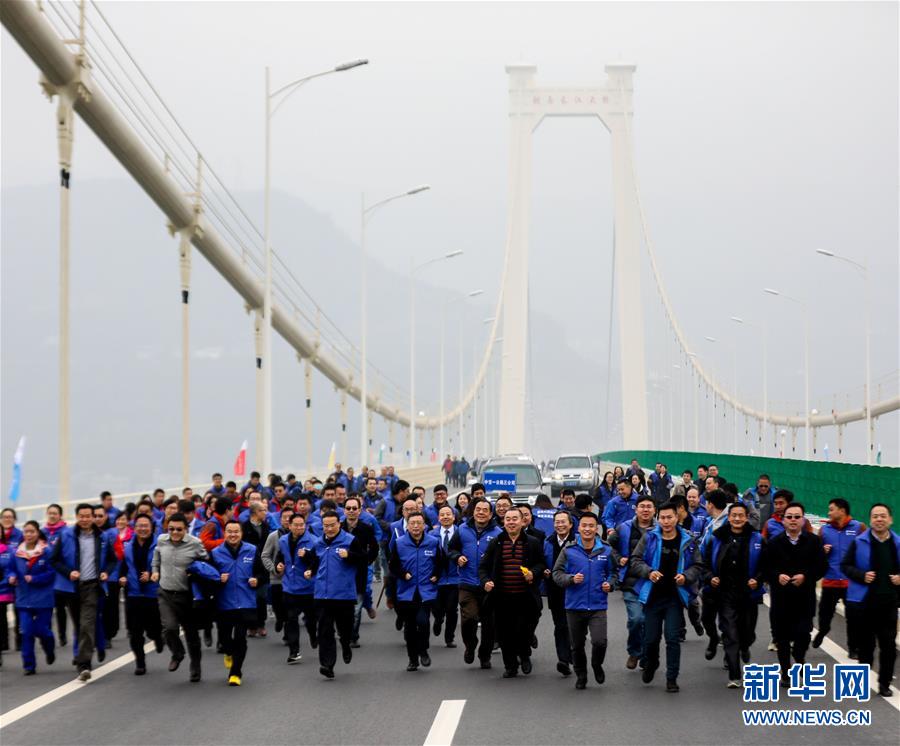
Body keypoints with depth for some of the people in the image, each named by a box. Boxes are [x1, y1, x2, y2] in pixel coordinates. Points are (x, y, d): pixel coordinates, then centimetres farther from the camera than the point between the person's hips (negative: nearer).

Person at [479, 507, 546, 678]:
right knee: (506, 633, 4)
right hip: (502, 598, 2)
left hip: (526, 597, -2)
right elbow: (483, 566, 9)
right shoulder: (495, 543, 6)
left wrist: (534, 573, -12)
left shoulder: (533, 543, 2)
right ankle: (510, 665, 18)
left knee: (525, 630, -3)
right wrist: (485, 581, -10)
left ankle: (525, 655, 26)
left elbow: (542, 564, 9)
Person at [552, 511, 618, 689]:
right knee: (577, 645, 12)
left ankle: (597, 665, 16)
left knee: (599, 641, -16)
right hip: (574, 606, 1)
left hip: (598, 606, -1)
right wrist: (571, 579, -17)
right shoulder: (568, 550, -3)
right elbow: (557, 573, 0)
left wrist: (610, 584, -3)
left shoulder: (606, 551, 1)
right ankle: (581, 676, 33)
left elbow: (614, 571, 16)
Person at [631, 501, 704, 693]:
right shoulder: (649, 538, -3)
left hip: (675, 597, -1)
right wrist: (648, 572, -18)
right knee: (651, 637, 8)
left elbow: (697, 566, 5)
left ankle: (672, 678, 5)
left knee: (673, 638, -4)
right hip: (652, 596, 1)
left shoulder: (687, 541, -1)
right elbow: (636, 560, 0)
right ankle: (650, 665, 38)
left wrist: (686, 576, -14)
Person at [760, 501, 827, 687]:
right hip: (781, 597, 1)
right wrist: (777, 576, -15)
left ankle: (799, 656, 25)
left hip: (805, 597, -1)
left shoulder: (813, 541, 2)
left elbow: (822, 566, -1)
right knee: (782, 635, 4)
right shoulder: (774, 543, 4)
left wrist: (805, 576, -14)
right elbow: (765, 567, 3)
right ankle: (785, 670, 18)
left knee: (803, 633, -7)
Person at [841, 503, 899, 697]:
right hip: (862, 602, -1)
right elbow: (845, 565, 0)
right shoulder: (859, 542, -2)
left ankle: (884, 683, 14)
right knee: (865, 644, 10)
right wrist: (862, 576, -15)